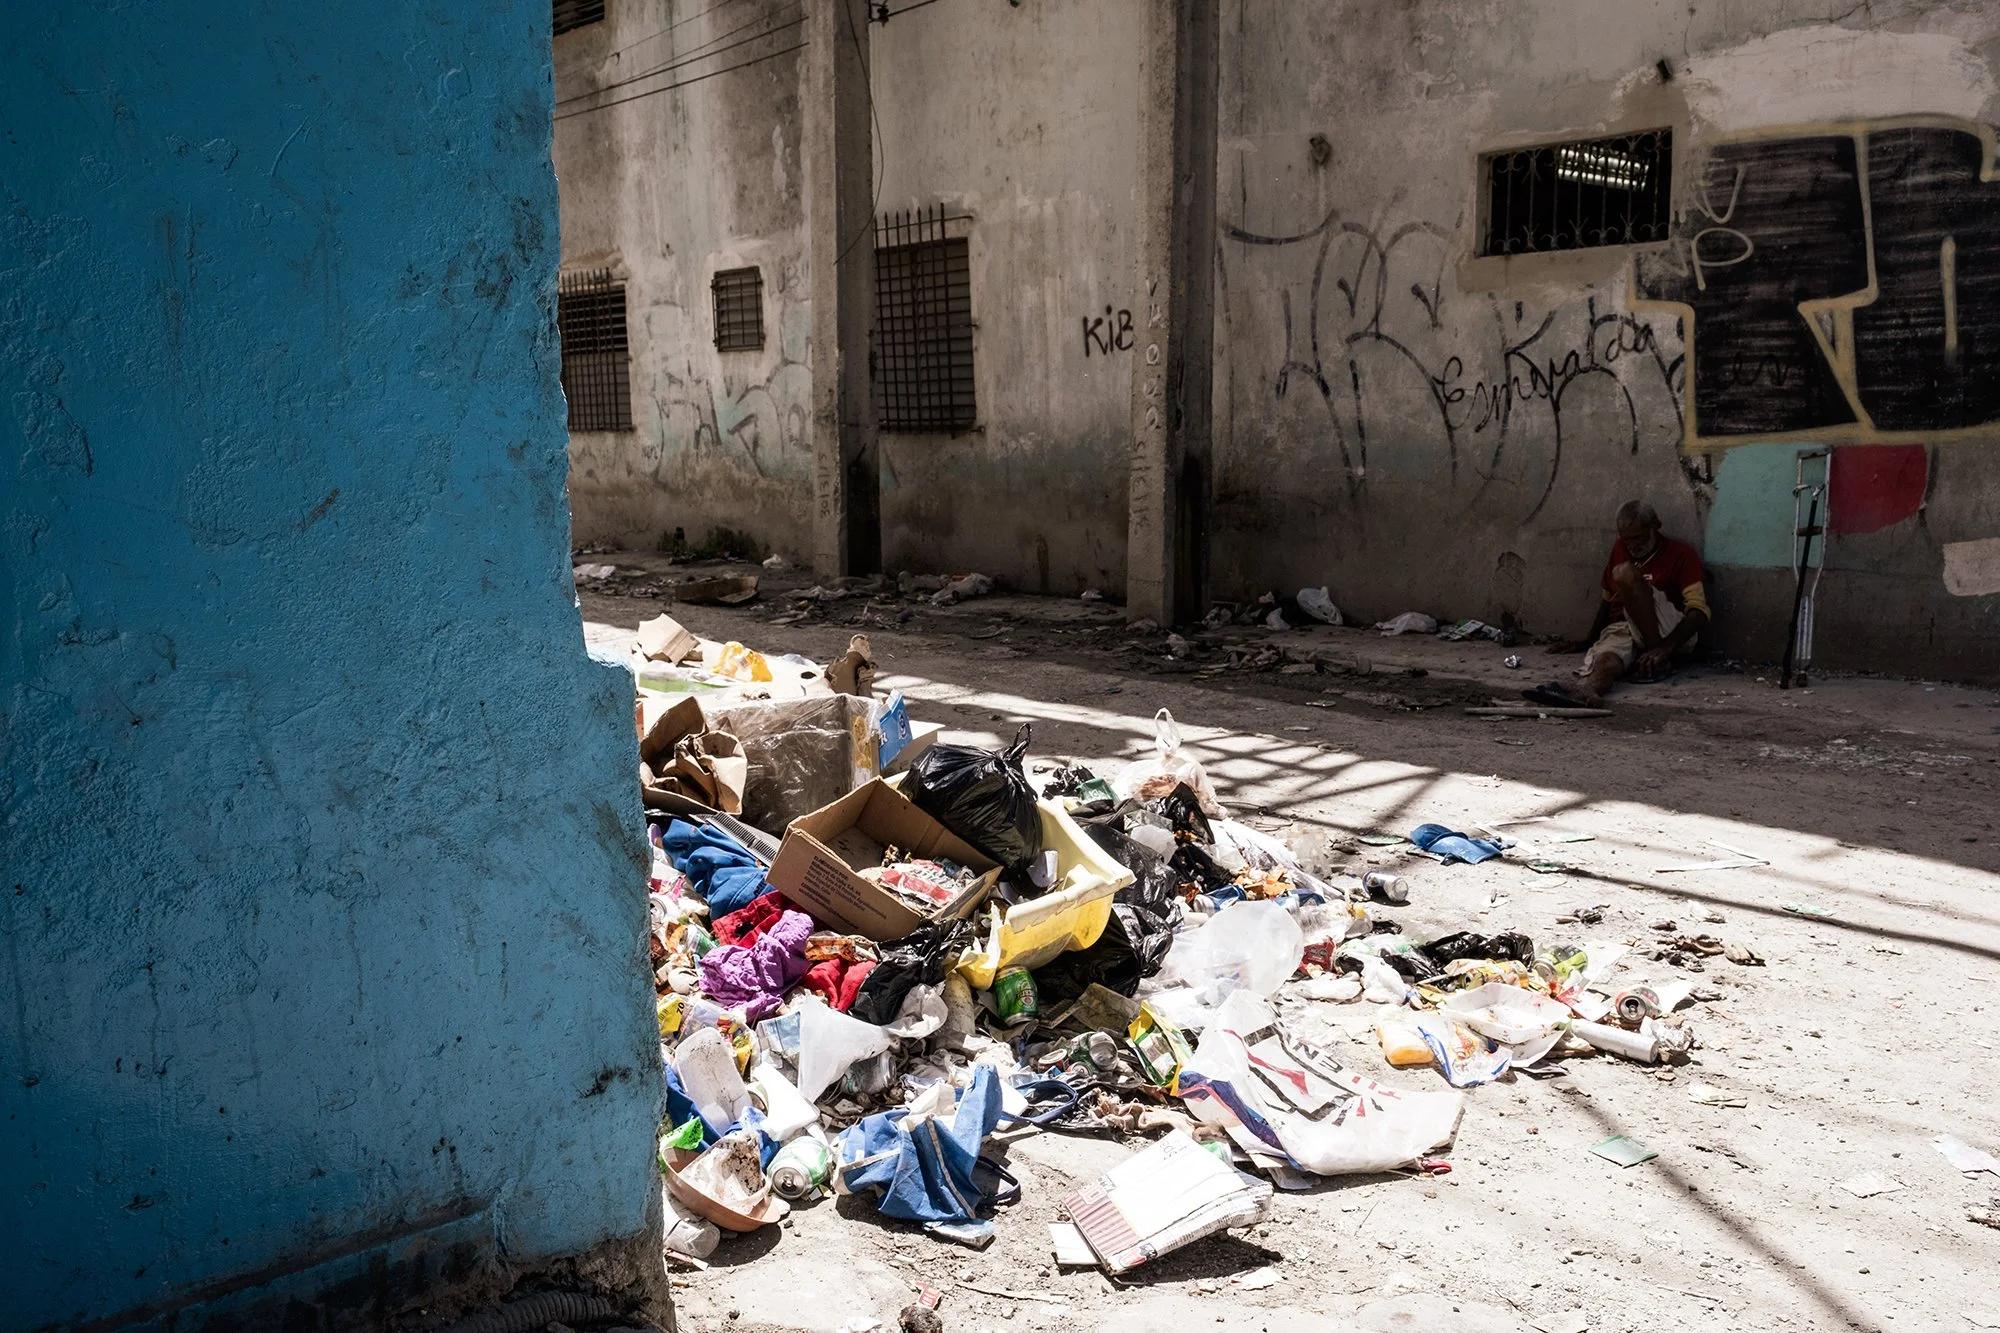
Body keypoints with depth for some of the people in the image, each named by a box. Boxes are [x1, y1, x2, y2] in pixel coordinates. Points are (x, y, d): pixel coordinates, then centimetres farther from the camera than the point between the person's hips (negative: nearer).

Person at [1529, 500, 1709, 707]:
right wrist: (1589, 641, 28)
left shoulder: (1681, 554, 1)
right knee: (1606, 658, -36)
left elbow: (1699, 612, -11)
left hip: (1668, 632, -4)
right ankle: (1584, 691, -74)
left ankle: (1659, 660, -26)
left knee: (1625, 573, -27)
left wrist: (1664, 649, -26)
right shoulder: (1620, 549, 18)